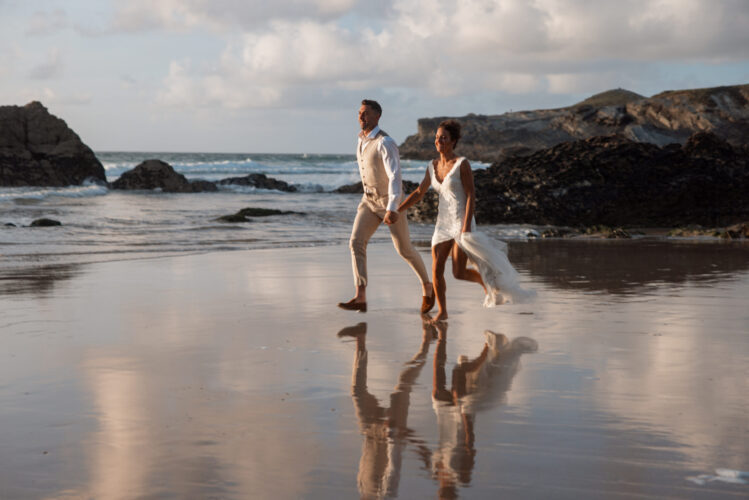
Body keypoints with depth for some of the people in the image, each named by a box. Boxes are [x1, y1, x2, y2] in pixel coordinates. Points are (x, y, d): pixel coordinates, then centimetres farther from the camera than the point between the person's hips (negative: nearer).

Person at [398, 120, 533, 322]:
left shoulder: (462, 164, -12)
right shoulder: (433, 166, 7)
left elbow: (471, 196, -14)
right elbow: (418, 194, 13)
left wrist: (466, 227, -20)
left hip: (462, 221, -6)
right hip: (443, 223, 6)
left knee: (459, 273, -8)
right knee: (436, 269, -5)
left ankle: (486, 281, 22)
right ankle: (442, 311, 9)